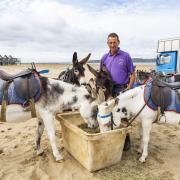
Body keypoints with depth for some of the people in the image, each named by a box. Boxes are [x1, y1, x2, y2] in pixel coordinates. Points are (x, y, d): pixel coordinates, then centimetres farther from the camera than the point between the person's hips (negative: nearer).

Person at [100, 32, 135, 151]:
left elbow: (133, 75, -2)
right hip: (109, 90, 4)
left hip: (122, 89, -4)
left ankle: (126, 139, 18)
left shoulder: (126, 56, -2)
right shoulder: (105, 58, 7)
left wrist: (128, 89, -12)